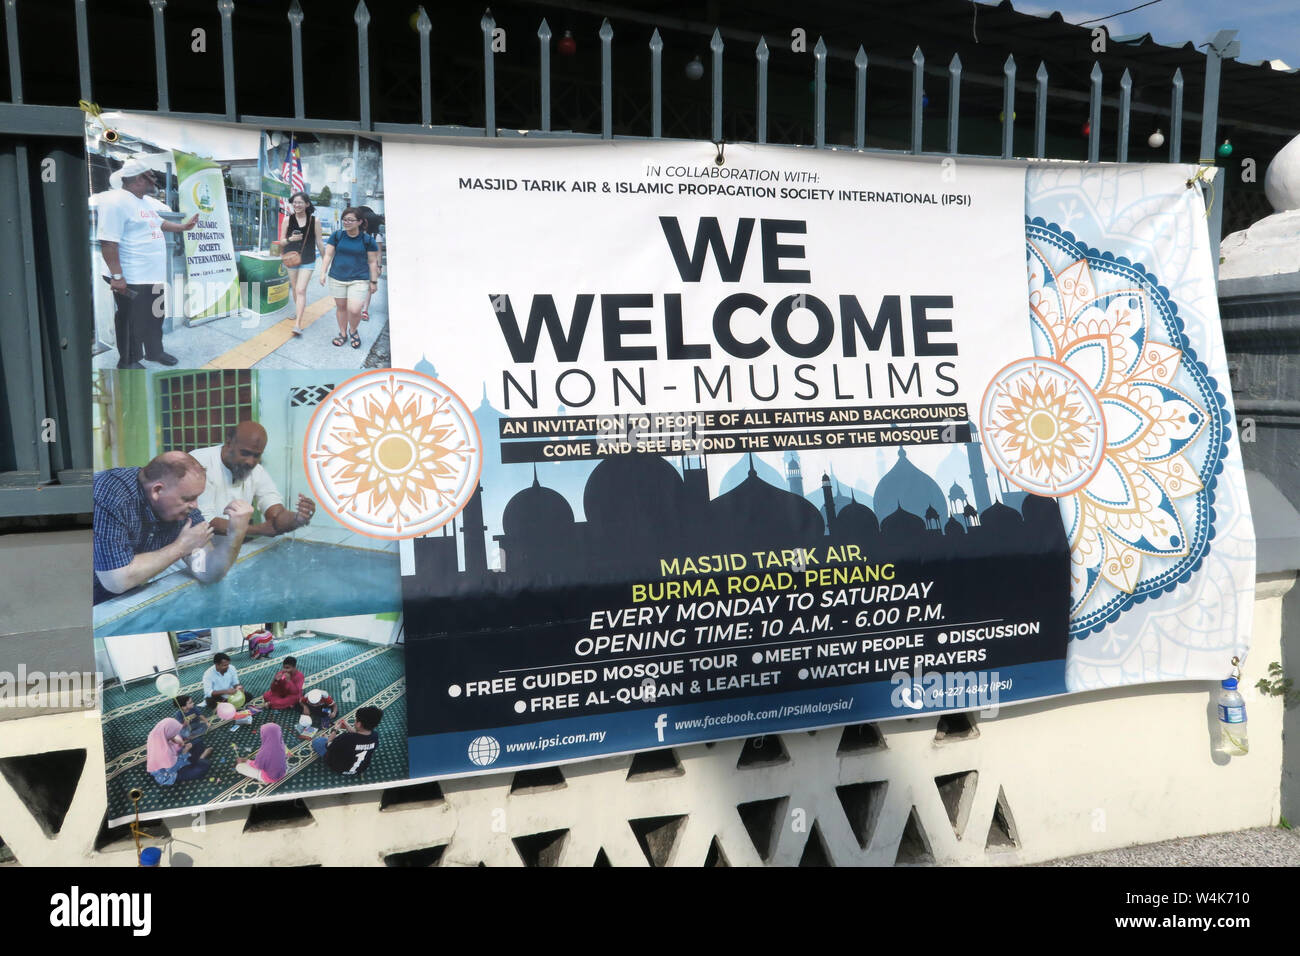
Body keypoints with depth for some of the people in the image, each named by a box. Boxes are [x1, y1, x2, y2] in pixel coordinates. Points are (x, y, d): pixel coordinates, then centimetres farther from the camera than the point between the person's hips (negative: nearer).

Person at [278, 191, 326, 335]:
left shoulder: (314, 221, -4)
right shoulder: (287, 219, 0)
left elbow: (319, 243, 5)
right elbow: (281, 242, 2)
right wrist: (290, 239, -19)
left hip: (307, 262, -3)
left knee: (301, 290, -13)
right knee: (295, 289, 15)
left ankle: (298, 324, -17)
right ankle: (299, 309, 41)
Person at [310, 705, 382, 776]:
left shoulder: (345, 738, -38)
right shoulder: (375, 736, -22)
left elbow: (328, 746, -17)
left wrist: (336, 730, -6)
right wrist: (350, 728, -1)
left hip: (340, 769, -5)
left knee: (316, 741, 9)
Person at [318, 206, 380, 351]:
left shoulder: (367, 239, -4)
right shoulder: (337, 235, 0)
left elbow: (373, 262, 1)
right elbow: (328, 255, 4)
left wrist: (374, 281, 1)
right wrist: (323, 273, -2)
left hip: (359, 279, -2)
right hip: (337, 278, 3)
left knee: (354, 310, -13)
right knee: (341, 307, 12)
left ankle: (353, 331, 17)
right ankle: (343, 333, 31)